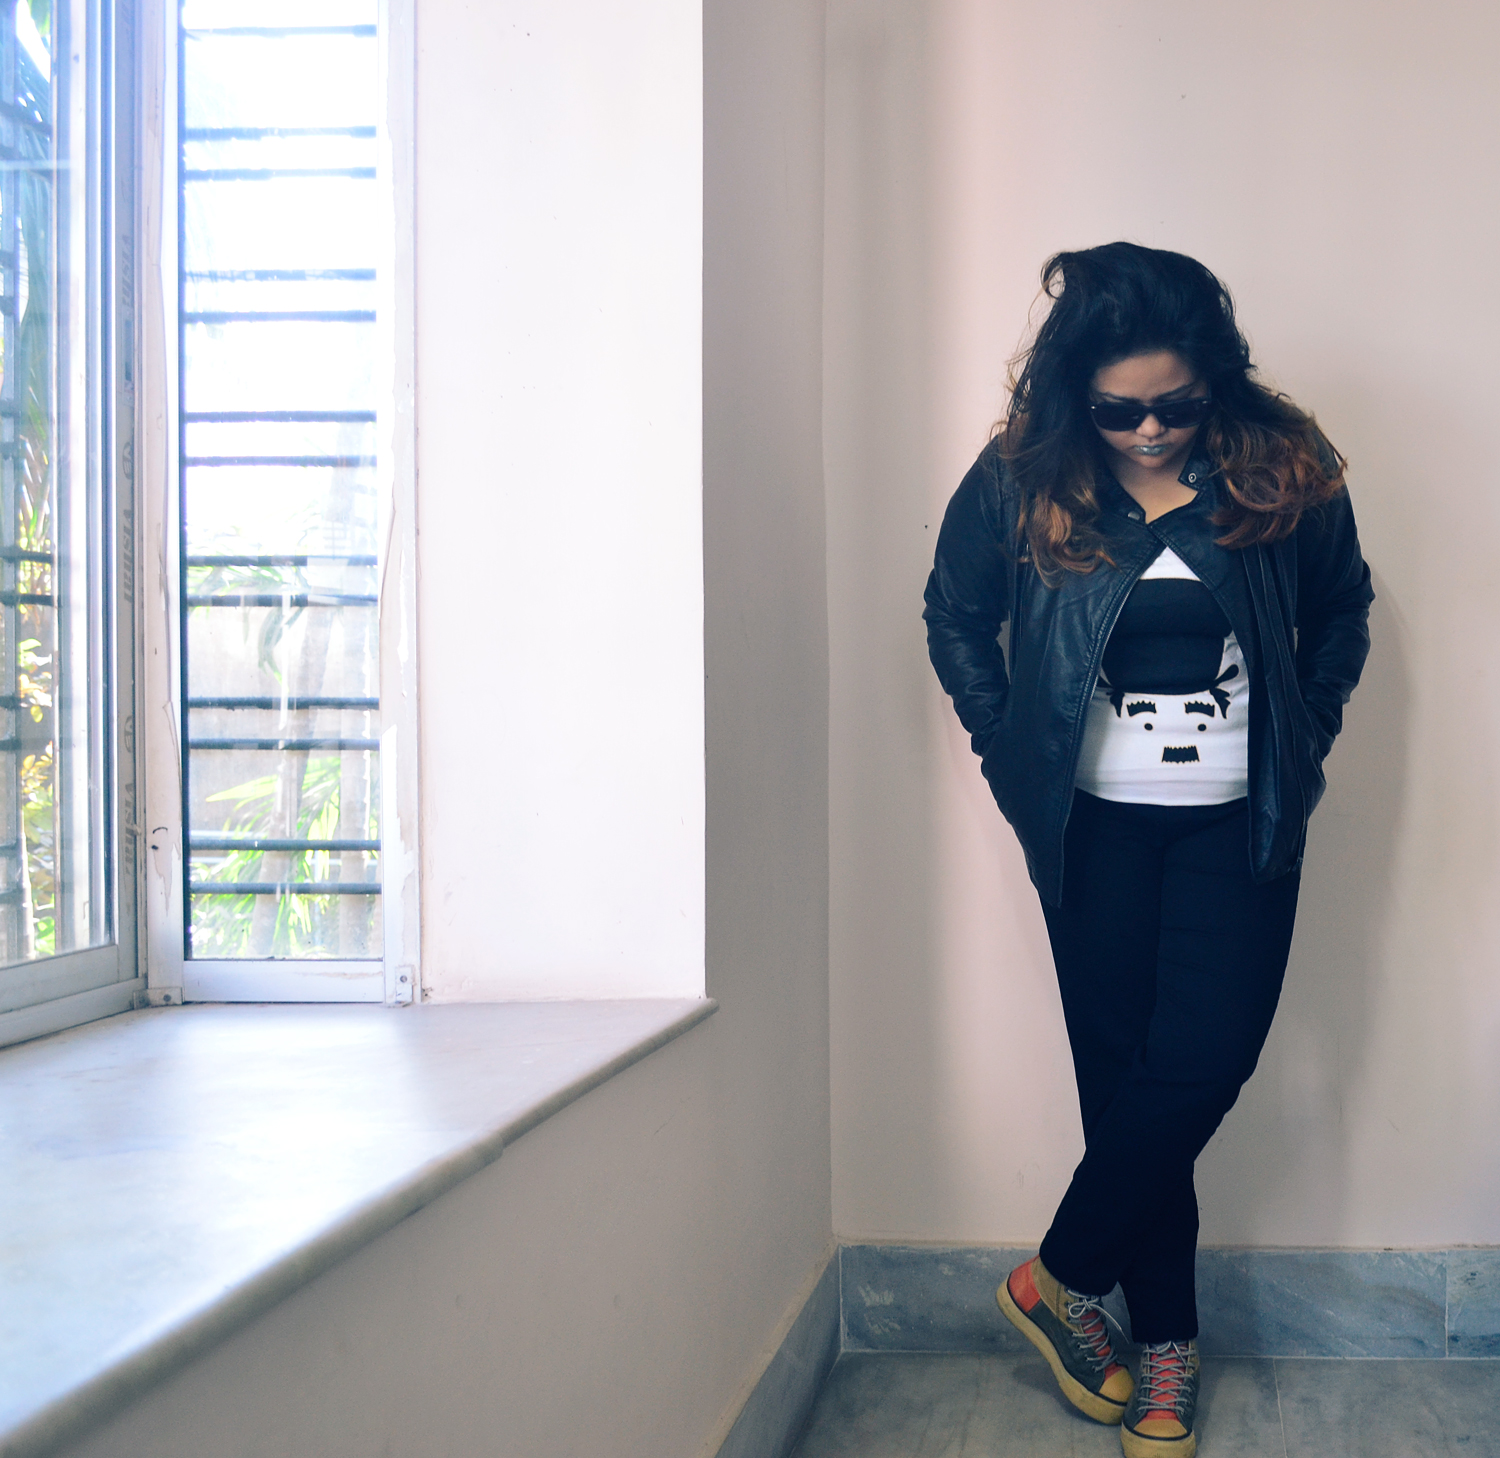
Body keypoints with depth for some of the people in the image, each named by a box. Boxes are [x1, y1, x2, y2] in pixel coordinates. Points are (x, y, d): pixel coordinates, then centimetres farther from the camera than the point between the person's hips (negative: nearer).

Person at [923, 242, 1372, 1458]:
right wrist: (1013, 757, 2)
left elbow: (1342, 606, 10)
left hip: (1240, 823, 1)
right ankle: (1167, 1341, 18)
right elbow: (957, 617, 7)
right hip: (1096, 825, 0)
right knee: (1124, 1070, 3)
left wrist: (1305, 737, 2)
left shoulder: (1283, 469, -6)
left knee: (1204, 1060, -8)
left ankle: (1061, 1280, 11)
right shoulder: (1021, 481, -7)